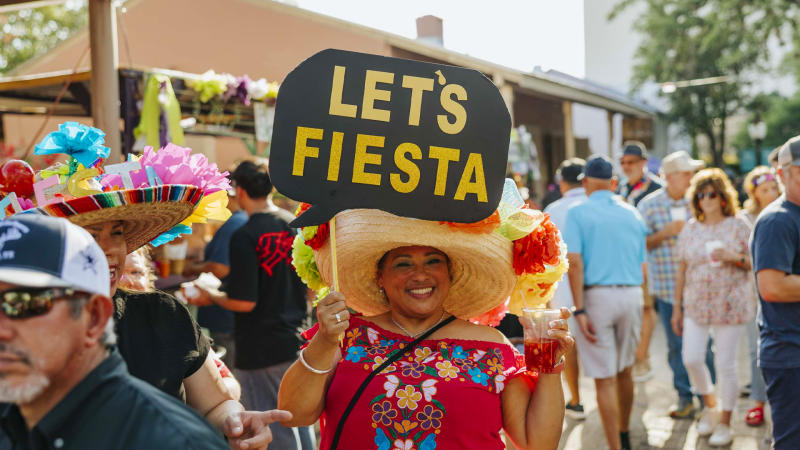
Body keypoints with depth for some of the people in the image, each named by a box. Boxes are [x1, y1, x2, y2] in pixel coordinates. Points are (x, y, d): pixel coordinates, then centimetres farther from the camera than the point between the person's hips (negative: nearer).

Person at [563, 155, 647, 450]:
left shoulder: (578, 213, -4)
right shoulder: (632, 213, 11)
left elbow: (575, 262, -14)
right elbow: (642, 267, 12)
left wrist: (579, 310, -14)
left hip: (597, 294, -5)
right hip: (632, 294, 5)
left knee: (604, 378, 1)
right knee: (624, 370, 21)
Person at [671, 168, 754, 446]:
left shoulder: (738, 226, 0)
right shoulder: (690, 230, 7)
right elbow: (682, 271, 9)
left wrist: (733, 257, -18)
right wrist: (677, 308, 9)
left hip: (729, 305, -3)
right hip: (696, 305, 3)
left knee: (725, 364, 1)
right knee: (691, 359, -5)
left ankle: (725, 423, 17)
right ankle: (710, 404, 24)